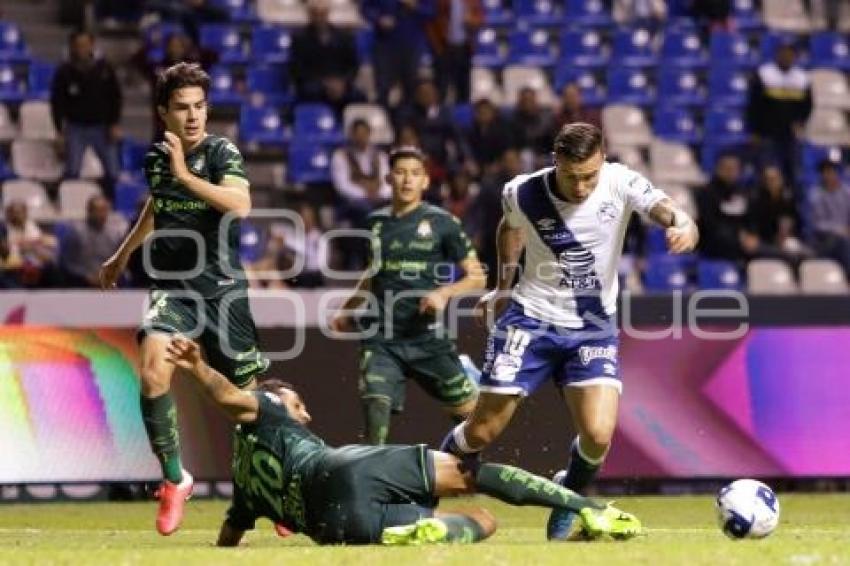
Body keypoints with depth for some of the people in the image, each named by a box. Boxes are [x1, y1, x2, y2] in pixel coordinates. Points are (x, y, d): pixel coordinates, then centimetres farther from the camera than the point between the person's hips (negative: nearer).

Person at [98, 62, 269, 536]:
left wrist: (185, 174, -28)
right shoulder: (156, 159, 8)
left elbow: (241, 205, -27)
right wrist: (122, 256, 42)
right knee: (153, 372, -21)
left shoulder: (221, 152, -7)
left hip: (222, 289, -3)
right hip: (173, 288, 3)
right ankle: (174, 479, -7)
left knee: (250, 391, 0)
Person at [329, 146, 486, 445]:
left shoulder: (441, 222, 0)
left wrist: (444, 292, -17)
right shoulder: (376, 222, 12)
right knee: (376, 407, -18)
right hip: (382, 339, 2)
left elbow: (477, 277, 0)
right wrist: (346, 310, 22)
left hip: (428, 337, -2)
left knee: (469, 411, 5)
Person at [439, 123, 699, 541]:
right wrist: (503, 285, 16)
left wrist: (683, 226, -54)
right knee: (482, 432, -1)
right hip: (531, 320, 0)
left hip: (594, 326, 0)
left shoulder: (620, 184, -17)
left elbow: (667, 211, -32)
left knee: (598, 435, -18)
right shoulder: (523, 194, -12)